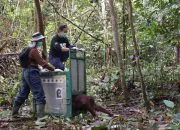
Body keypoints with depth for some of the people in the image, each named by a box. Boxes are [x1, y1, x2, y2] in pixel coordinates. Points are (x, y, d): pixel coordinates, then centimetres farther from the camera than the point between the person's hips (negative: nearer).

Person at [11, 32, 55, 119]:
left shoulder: (29, 49, 13)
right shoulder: (34, 51, -16)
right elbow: (42, 62, -19)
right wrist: (53, 69, -16)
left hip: (25, 72, 10)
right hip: (32, 73, -10)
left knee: (22, 94, 18)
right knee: (40, 96, -8)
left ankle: (14, 113, 28)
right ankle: (40, 117, -12)